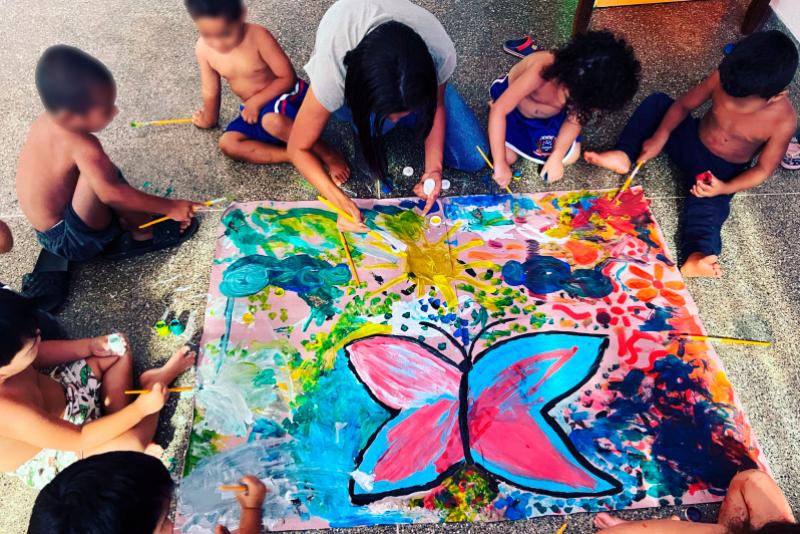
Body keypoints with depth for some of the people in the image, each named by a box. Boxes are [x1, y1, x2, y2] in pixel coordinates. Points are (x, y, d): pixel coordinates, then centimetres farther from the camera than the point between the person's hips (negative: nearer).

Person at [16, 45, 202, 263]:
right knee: (105, 174, -26)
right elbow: (111, 193, -36)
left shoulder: (45, 121, -4)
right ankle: (142, 235, -10)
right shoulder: (82, 147, -31)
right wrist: (170, 207, -32)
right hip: (72, 241, -9)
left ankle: (125, 225, 4)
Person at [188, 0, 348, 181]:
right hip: (253, 109, 6)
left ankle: (327, 154, -20)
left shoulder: (258, 36, -22)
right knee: (228, 143, -17)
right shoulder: (203, 49, -9)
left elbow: (287, 77, -18)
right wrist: (210, 119, 19)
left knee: (272, 120, -40)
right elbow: (210, 91, 7)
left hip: (285, 96, -6)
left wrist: (256, 101, -20)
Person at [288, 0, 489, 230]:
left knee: (474, 158, -8)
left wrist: (433, 167, -29)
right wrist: (340, 200, -45)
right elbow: (299, 148, -31)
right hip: (354, 89, -1)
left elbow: (437, 105, -16)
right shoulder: (332, 71, -43)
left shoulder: (441, 53, -38)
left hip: (416, 81, 1)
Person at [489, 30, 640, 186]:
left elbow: (575, 119, -14)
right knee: (508, 157, -13)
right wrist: (500, 164, -43)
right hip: (514, 108, -3)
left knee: (570, 157, -1)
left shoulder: (589, 87, -31)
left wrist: (556, 157, -24)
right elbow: (498, 110, -44)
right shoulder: (540, 72, -46)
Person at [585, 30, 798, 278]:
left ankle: (697, 256, -53)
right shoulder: (723, 78, -22)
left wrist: (725, 188, -29)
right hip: (691, 140, 4)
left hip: (721, 171, -3)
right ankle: (624, 155, -17)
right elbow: (684, 105, -7)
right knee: (656, 101, -12)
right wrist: (660, 137, -19)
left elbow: (763, 169, -15)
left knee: (707, 206, -31)